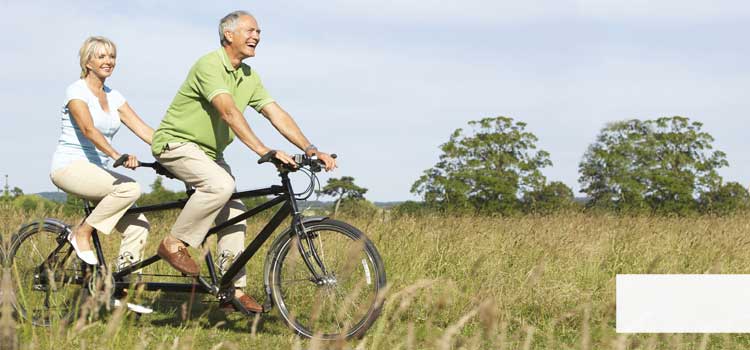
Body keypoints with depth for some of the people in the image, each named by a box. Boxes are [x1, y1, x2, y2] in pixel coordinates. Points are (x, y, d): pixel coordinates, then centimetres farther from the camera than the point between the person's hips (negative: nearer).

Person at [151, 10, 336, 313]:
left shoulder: (249, 77, 5)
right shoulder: (210, 65, -22)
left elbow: (276, 114, -1)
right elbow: (229, 112, -34)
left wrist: (310, 149, -14)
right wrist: (262, 150, -44)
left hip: (209, 152, 9)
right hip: (176, 143, -9)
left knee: (234, 216, 0)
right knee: (221, 185, -32)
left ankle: (233, 290, 5)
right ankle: (175, 244, -17)